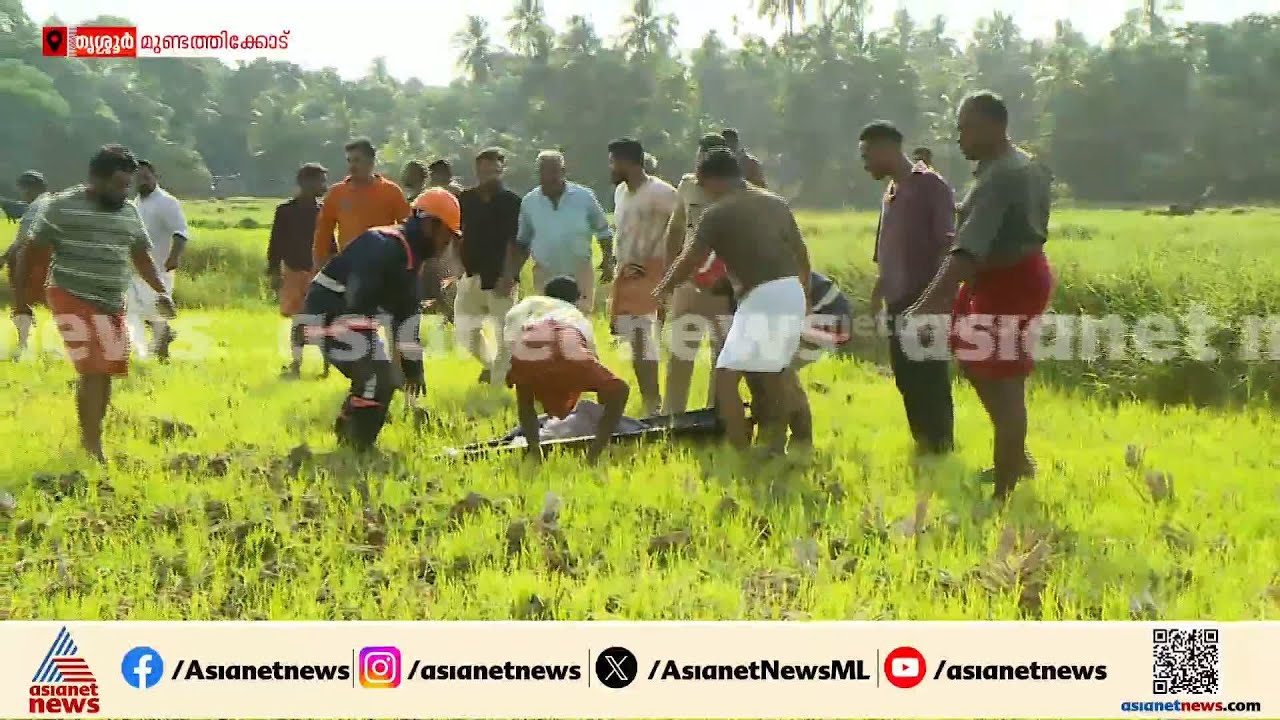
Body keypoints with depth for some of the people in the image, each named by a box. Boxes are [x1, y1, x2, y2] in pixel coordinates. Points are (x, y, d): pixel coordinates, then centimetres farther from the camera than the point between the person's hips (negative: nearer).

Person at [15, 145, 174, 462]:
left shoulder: (129, 213, 11)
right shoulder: (63, 207, -6)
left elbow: (141, 256, 19)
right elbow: (31, 250, -4)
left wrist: (161, 292, 8)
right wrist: (22, 292, -8)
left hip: (112, 305, 6)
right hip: (73, 300, -6)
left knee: (107, 372, 10)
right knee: (93, 371, -15)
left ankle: (90, 436, 27)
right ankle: (93, 448, -11)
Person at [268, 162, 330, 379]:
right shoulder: (285, 210, -3)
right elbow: (275, 244, -1)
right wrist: (274, 272, -5)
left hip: (320, 272, 2)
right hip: (294, 272, -1)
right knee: (298, 321, 3)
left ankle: (327, 365, 4)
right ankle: (295, 365, 12)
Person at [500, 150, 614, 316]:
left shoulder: (584, 197, -4)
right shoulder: (529, 202, 1)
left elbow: (603, 232, 7)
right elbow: (522, 242, 12)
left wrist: (608, 262, -1)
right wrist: (512, 274, 6)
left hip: (579, 275, -2)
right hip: (544, 277, 2)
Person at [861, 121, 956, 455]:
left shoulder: (930, 185, -8)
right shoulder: (891, 193, 16)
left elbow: (947, 245, -15)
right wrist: (878, 296, 17)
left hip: (926, 304, -8)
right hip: (899, 305, 8)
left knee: (930, 380, -4)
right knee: (907, 379, 11)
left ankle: (941, 448, 4)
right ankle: (922, 444, 20)